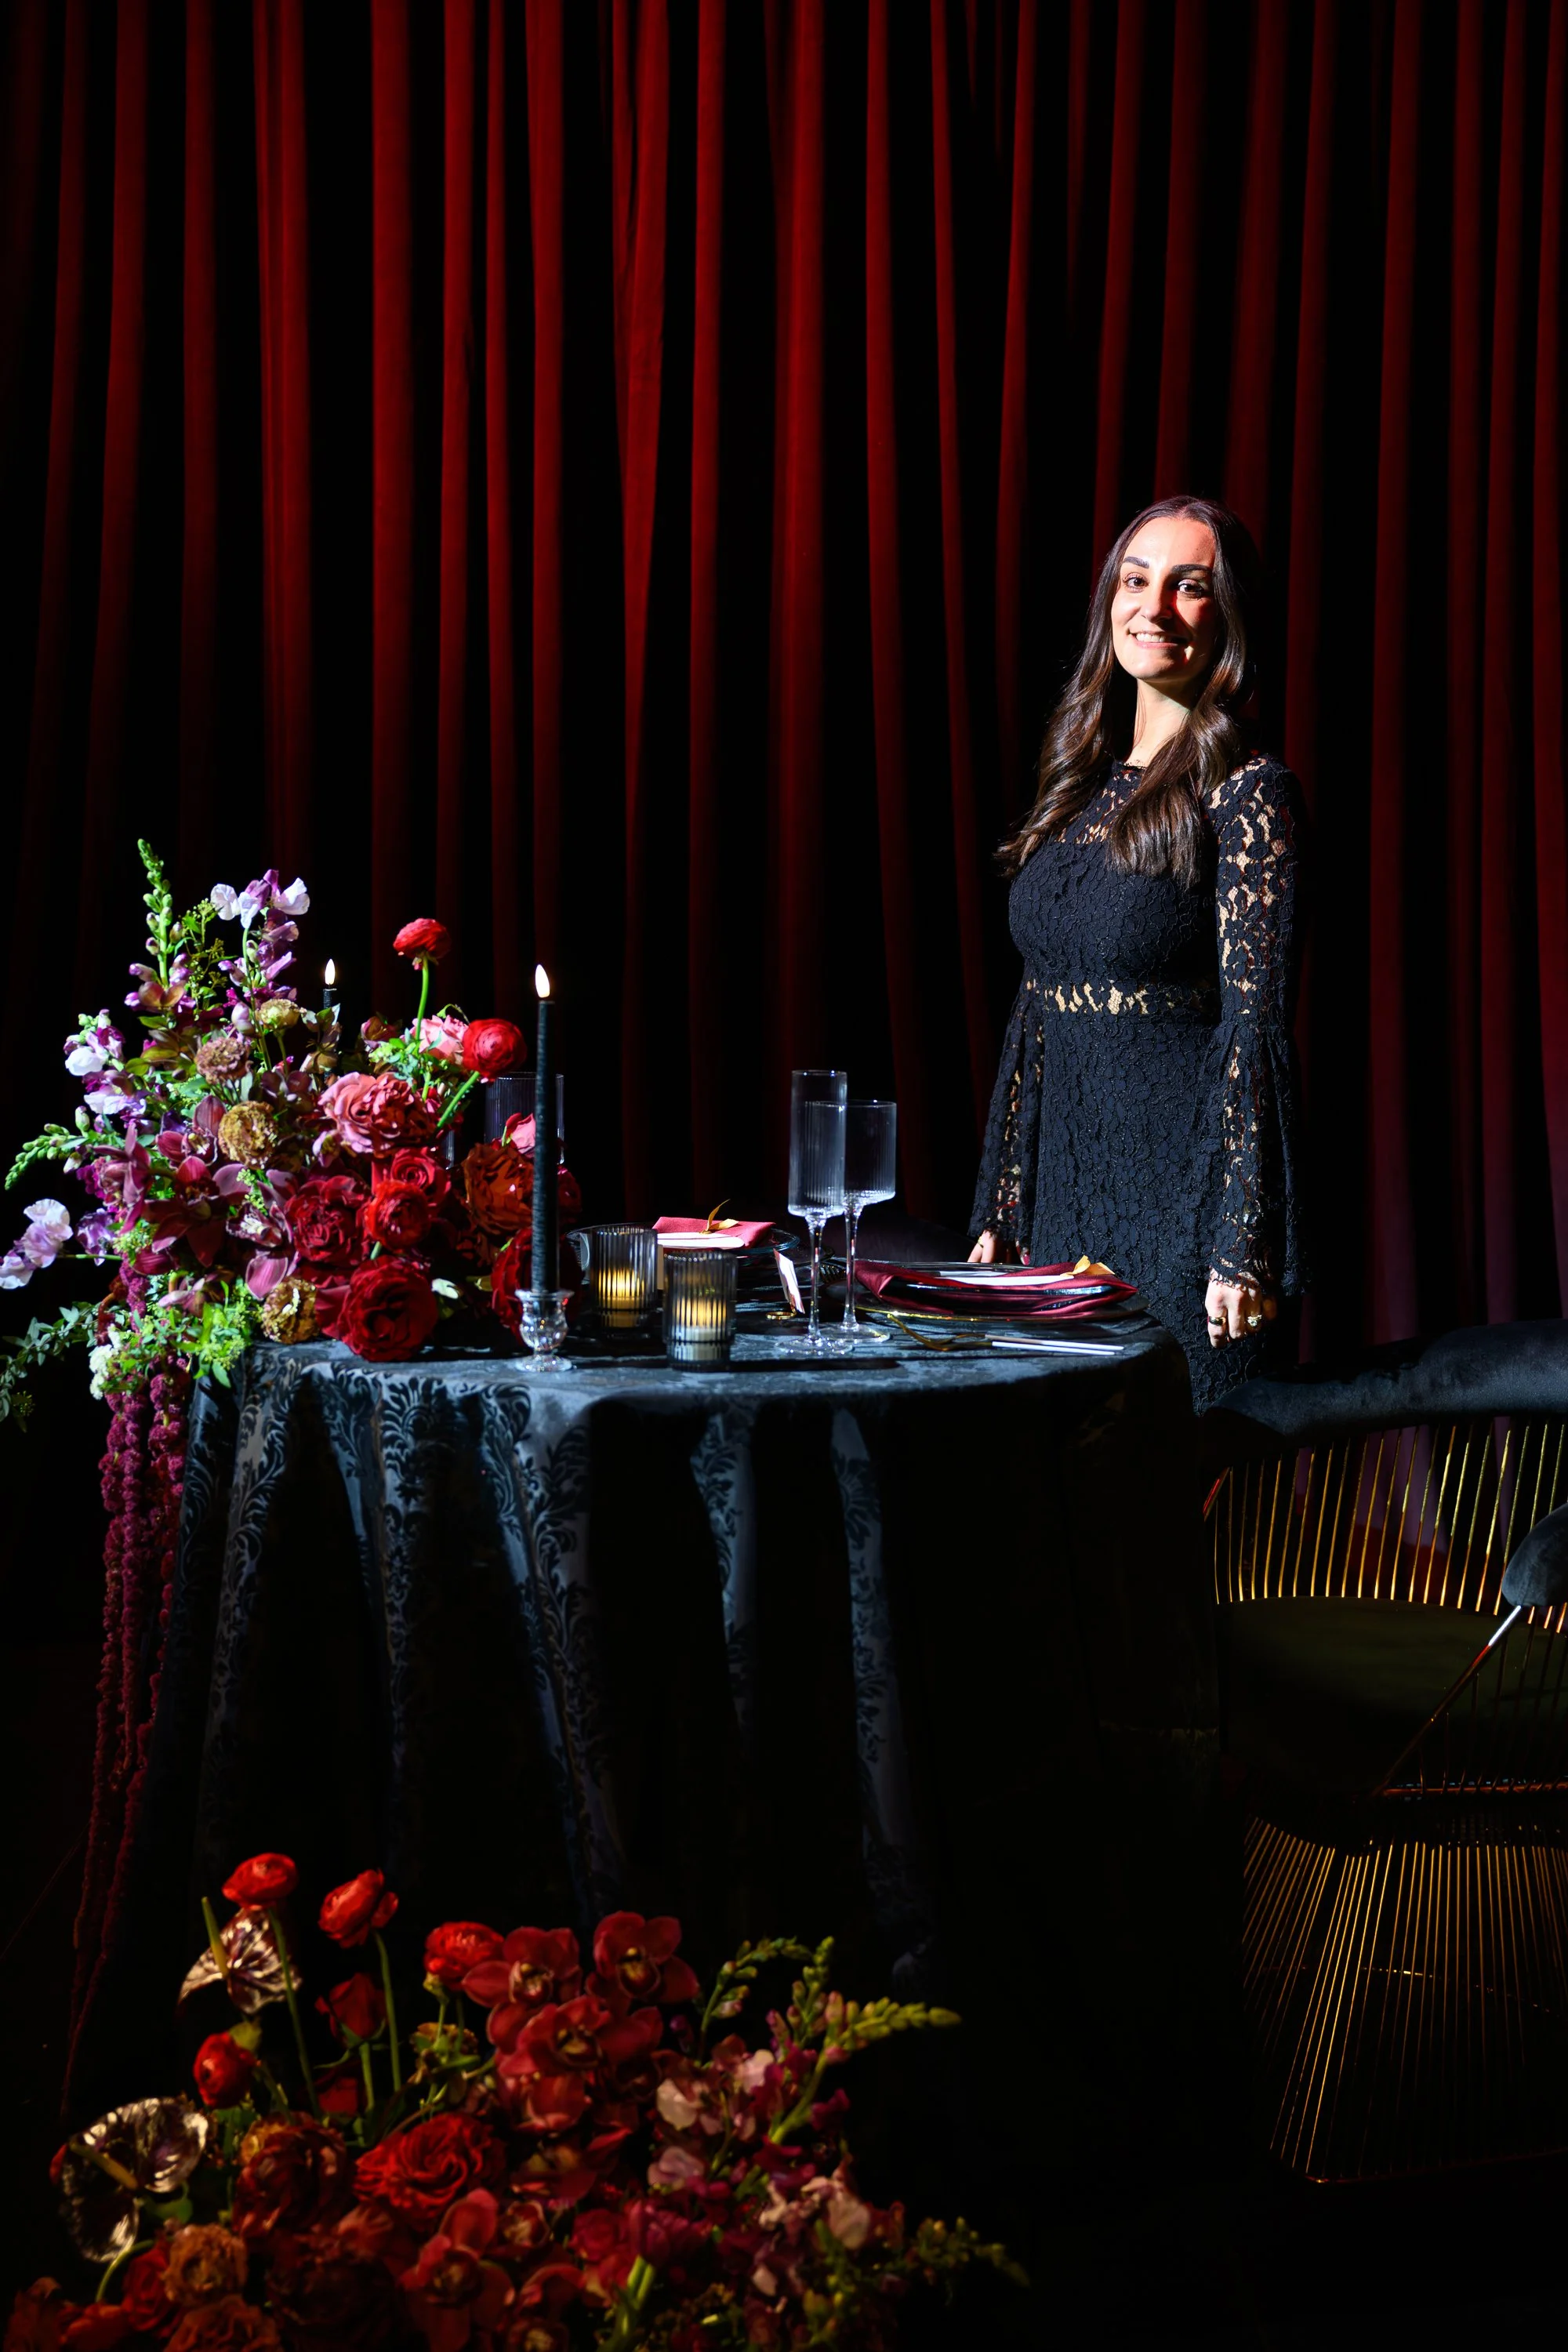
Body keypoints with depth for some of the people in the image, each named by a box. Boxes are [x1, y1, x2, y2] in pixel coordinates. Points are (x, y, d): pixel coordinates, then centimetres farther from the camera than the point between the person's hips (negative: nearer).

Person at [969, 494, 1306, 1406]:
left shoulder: (1248, 793, -9)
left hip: (1179, 1189, -7)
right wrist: (1001, 1213, 13)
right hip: (1065, 1186, 7)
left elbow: (1256, 1029, -14)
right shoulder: (1085, 786, 12)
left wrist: (1242, 1252, -18)